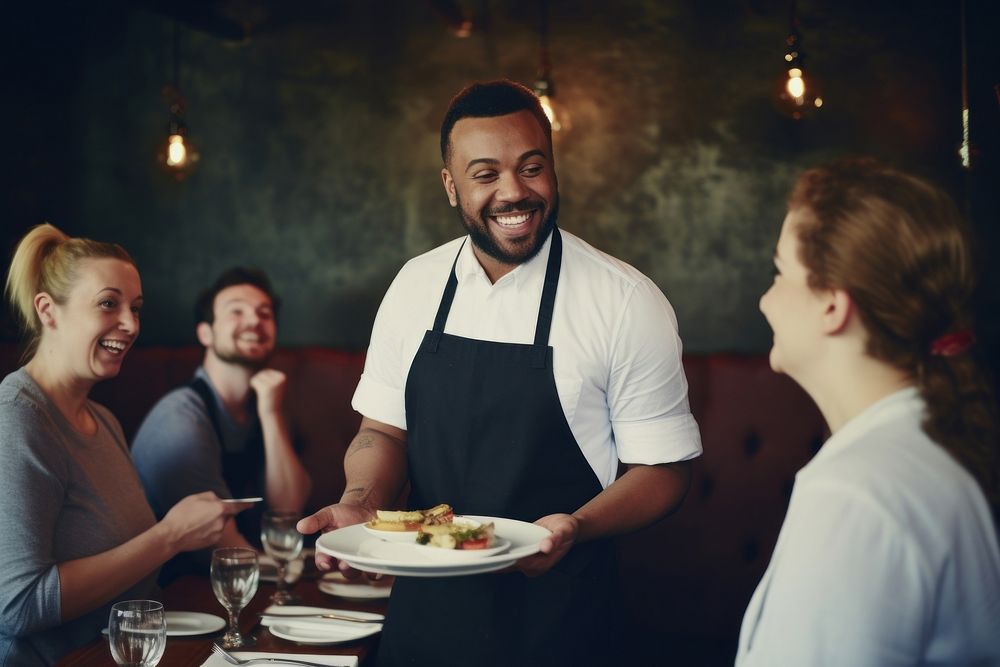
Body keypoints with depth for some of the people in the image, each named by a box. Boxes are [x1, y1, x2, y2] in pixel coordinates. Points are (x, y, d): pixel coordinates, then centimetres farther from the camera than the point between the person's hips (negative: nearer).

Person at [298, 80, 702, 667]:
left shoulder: (628, 303, -13)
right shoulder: (415, 285, 0)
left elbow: (663, 470, -8)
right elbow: (385, 428, 8)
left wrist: (575, 527, -25)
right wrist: (362, 504, -12)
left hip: (556, 618, -4)